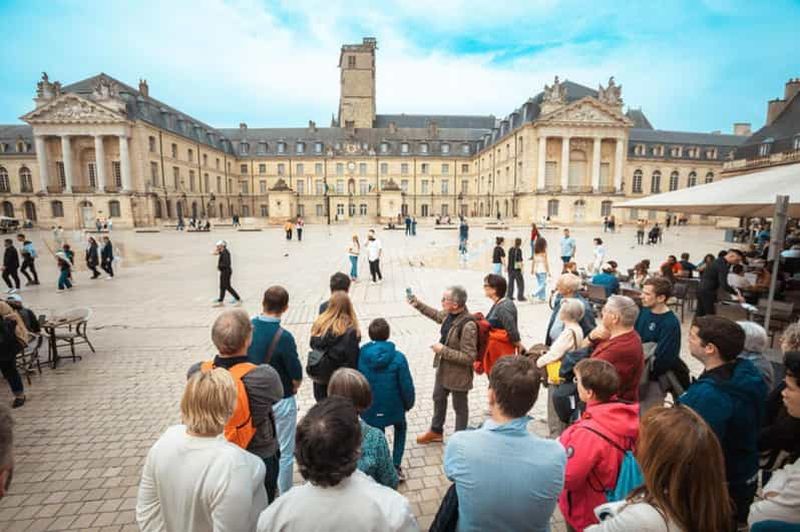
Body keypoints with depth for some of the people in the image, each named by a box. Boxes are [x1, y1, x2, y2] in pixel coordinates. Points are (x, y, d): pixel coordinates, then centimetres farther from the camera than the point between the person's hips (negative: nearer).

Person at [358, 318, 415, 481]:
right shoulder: (397, 357, -21)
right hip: (393, 406, -1)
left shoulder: (361, 355, -14)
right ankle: (396, 466, 24)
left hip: (370, 407, 1)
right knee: (400, 428, 29)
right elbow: (406, 385, -14)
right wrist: (409, 403, 5)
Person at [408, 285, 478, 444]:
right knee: (438, 398, 26)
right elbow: (437, 315, 15)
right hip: (443, 368, 8)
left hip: (459, 373, -8)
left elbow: (469, 357, -31)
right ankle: (436, 431, 50)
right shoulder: (449, 314, -10)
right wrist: (417, 304, 10)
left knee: (459, 407, 16)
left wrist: (443, 350, -28)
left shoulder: (468, 326, -34)